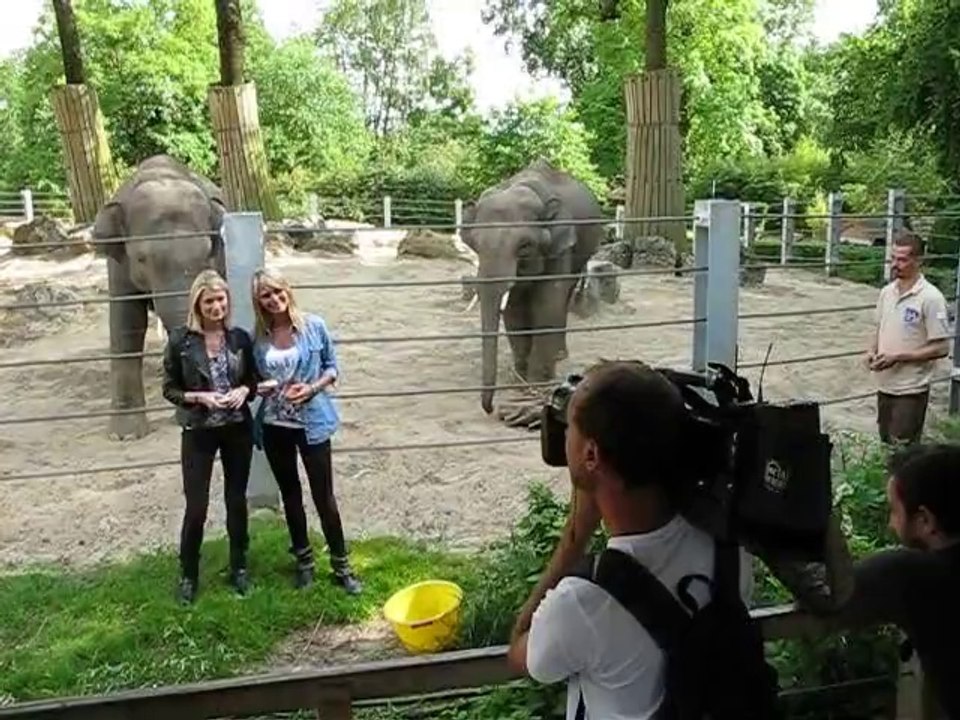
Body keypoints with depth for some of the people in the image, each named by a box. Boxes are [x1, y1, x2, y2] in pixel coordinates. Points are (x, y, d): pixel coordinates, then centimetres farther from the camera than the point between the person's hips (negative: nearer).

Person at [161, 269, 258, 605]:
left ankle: (239, 568, 29)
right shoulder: (180, 340, -10)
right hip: (198, 432, -2)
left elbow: (253, 379, 9)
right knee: (196, 507, 1)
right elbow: (169, 389, -4)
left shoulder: (240, 337, -1)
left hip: (238, 429, 3)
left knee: (237, 501, 13)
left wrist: (244, 391, -12)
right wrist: (200, 397, -20)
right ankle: (188, 575, 21)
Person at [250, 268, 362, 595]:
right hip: (274, 426, 3)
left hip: (312, 422, -3)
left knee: (323, 496, 1)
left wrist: (312, 388, -15)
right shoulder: (258, 337, -2)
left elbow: (332, 366, 1)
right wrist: (258, 387, -12)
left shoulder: (314, 326, -7)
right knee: (290, 494, 15)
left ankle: (341, 565, 15)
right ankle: (303, 560, 31)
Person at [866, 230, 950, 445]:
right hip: (885, 385, 6)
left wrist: (897, 357, -20)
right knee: (885, 445, 17)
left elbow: (940, 348, -16)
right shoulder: (886, 292, 4)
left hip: (911, 390, -6)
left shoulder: (931, 298, -16)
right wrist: (872, 351, -2)